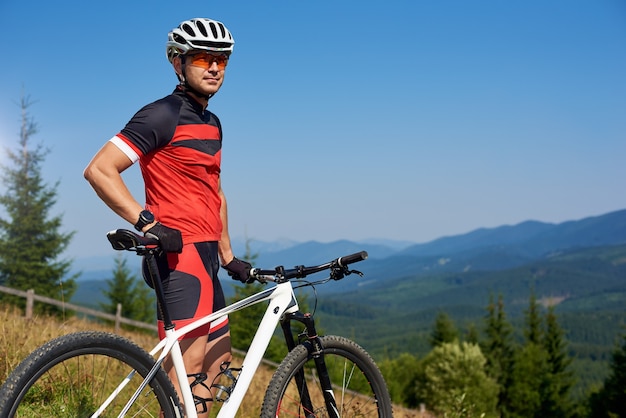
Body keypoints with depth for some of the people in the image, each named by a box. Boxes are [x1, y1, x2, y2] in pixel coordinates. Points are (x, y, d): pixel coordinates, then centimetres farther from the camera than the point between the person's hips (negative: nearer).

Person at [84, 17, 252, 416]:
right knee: (187, 369, -12)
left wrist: (229, 256, 22)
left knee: (218, 361, 15)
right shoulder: (163, 115, -9)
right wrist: (148, 223, -23)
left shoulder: (213, 123, 18)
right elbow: (99, 170, -17)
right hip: (180, 253, -10)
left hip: (204, 254, 10)